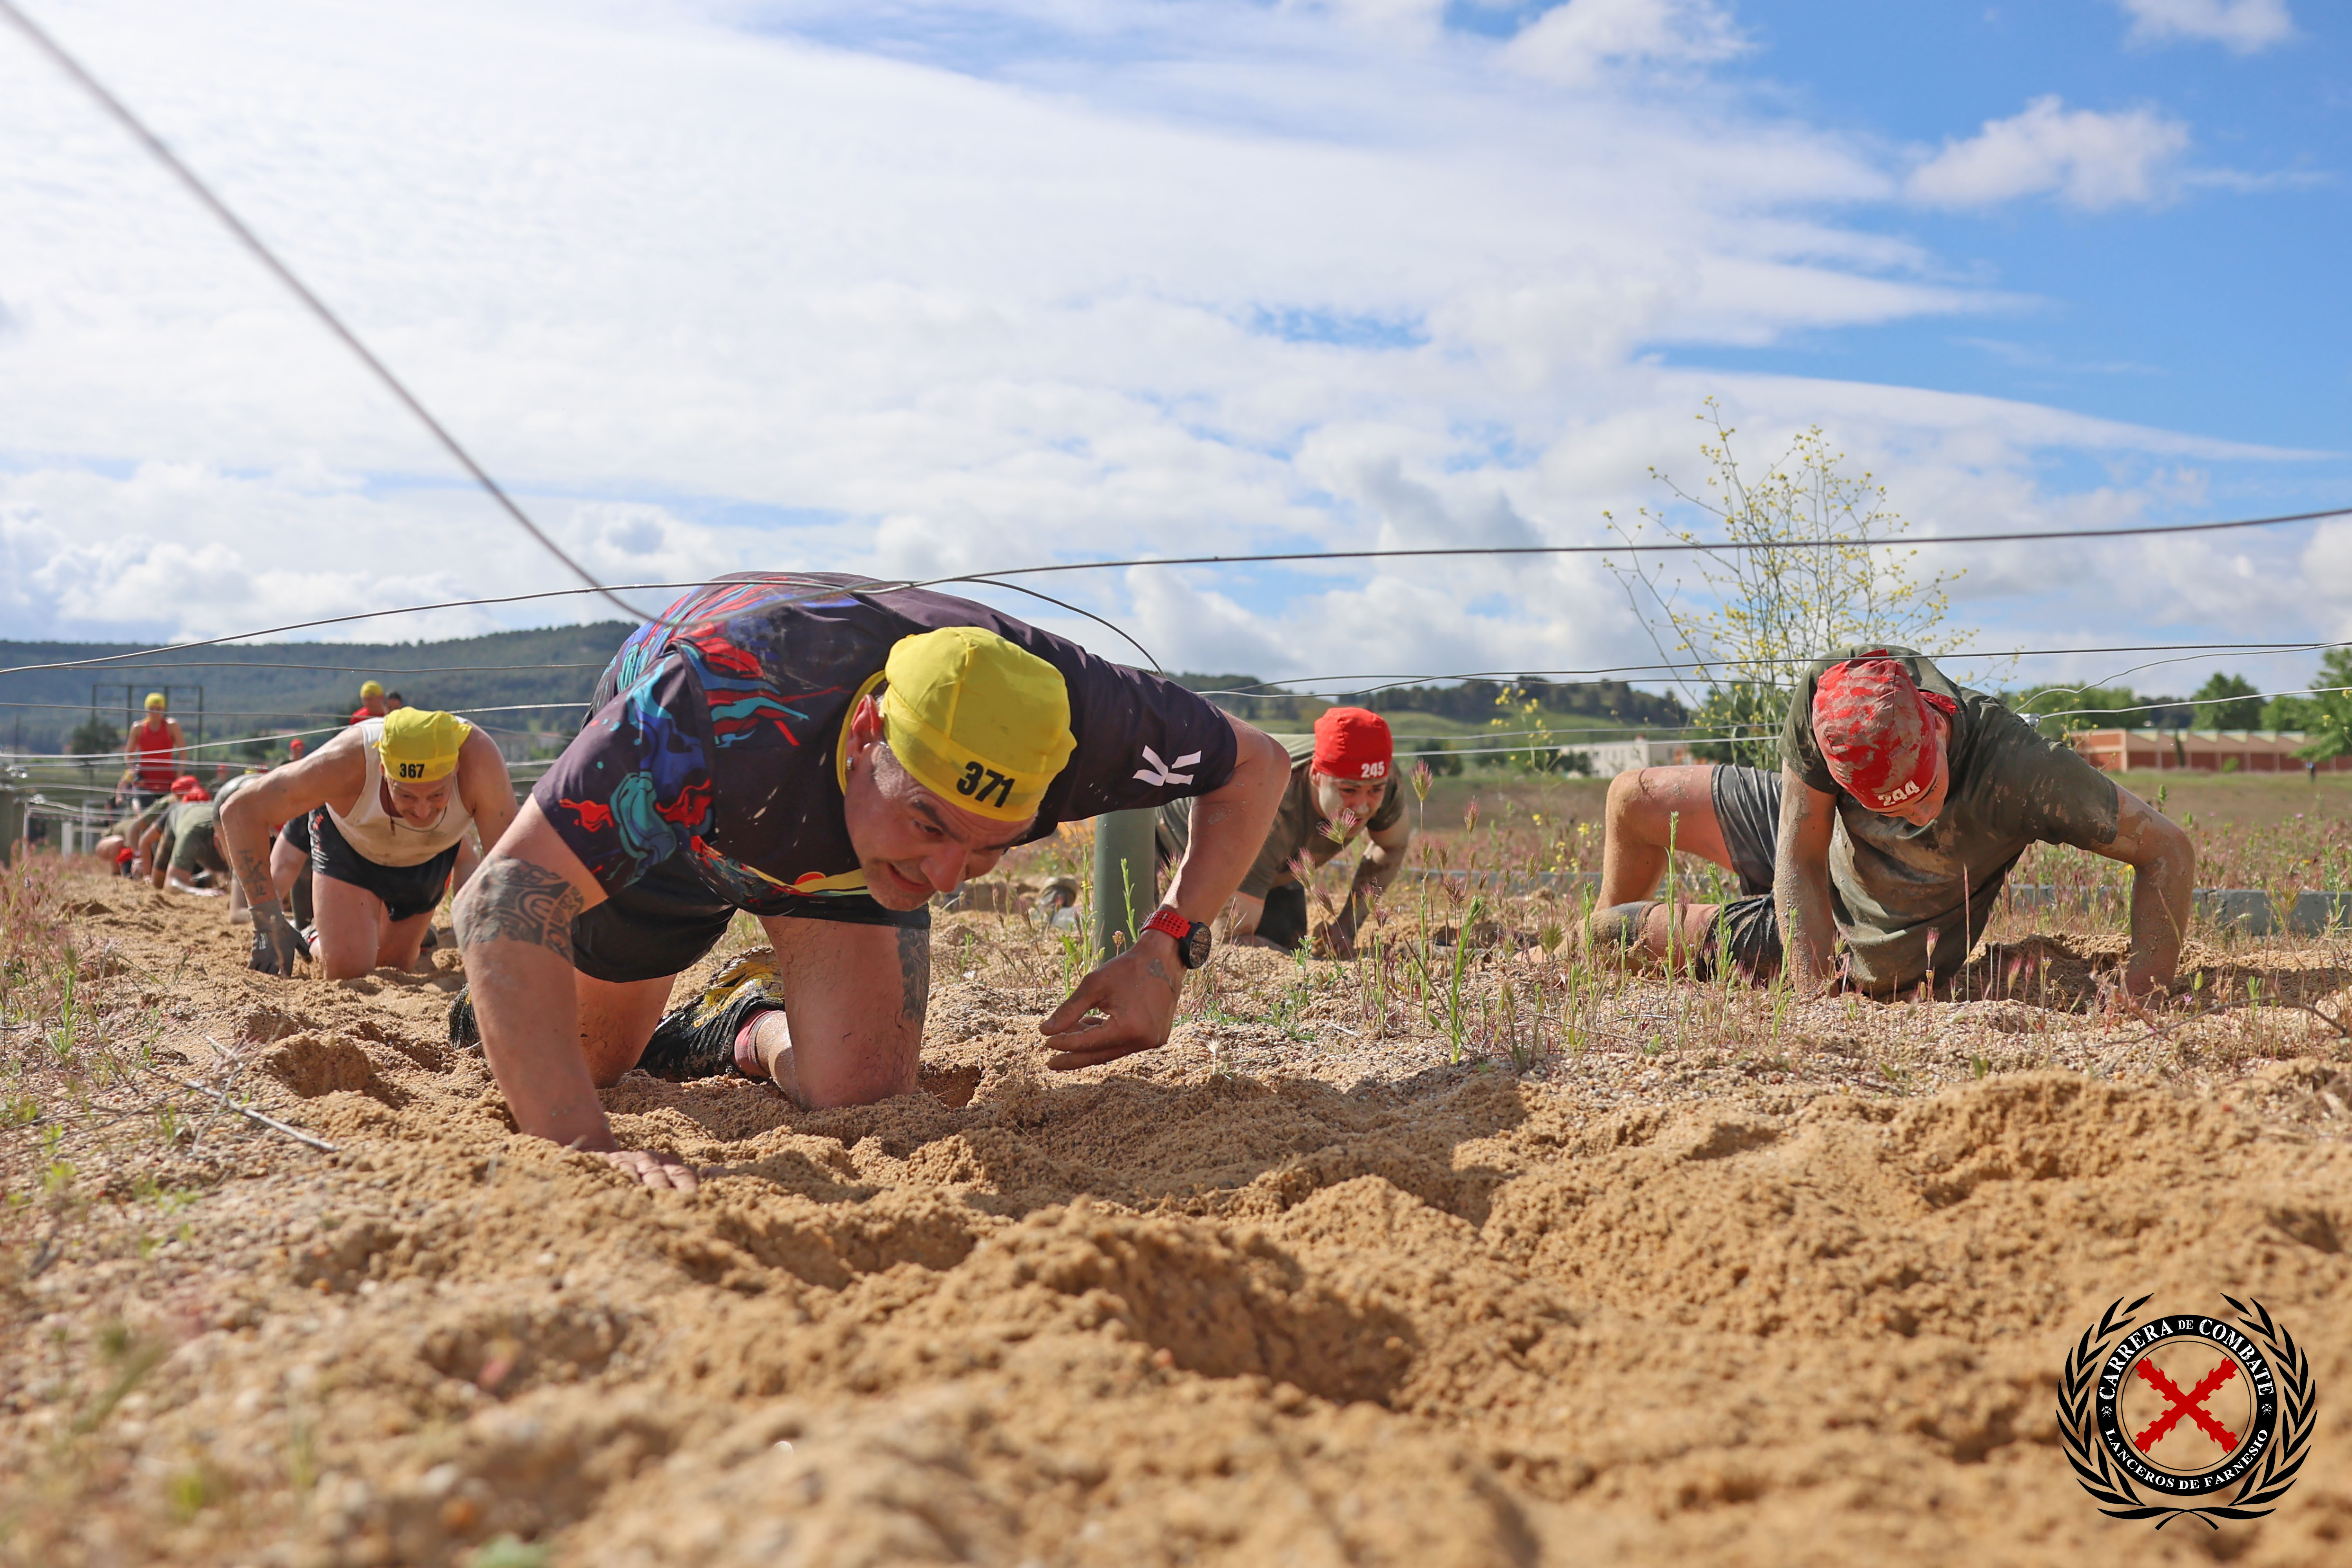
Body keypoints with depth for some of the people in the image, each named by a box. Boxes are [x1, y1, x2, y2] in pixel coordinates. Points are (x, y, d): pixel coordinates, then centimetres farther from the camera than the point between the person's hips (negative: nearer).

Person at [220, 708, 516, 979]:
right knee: (347, 968, -15)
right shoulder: (347, 763, -43)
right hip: (347, 842, -1)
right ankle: (315, 943, 20)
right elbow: (240, 811, -32)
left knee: (393, 966, 12)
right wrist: (269, 923, -33)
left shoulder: (480, 759, -43)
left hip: (433, 855, 1)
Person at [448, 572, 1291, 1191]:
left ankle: (752, 1036, 22)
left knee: (862, 1092, -13)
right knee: (580, 1062, 13)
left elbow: (1257, 766, -21)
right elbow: (508, 896, -54)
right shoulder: (724, 696, -50)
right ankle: (499, 1007, 50)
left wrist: (1167, 949, -36)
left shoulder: (1071, 715, -39)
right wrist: (585, 1147, -66)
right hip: (665, 821, -2)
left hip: (846, 851, 2)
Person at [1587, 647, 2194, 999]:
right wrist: (1813, 997, -35)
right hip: (1804, 836, 3)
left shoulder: (2019, 772, -43)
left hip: (1870, 941, -3)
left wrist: (2144, 993, -43)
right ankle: (1591, 958, 42)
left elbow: (2168, 848, -33)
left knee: (1654, 934, -5)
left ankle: (1610, 933, 34)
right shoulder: (1825, 694, -35)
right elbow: (1800, 863, -29)